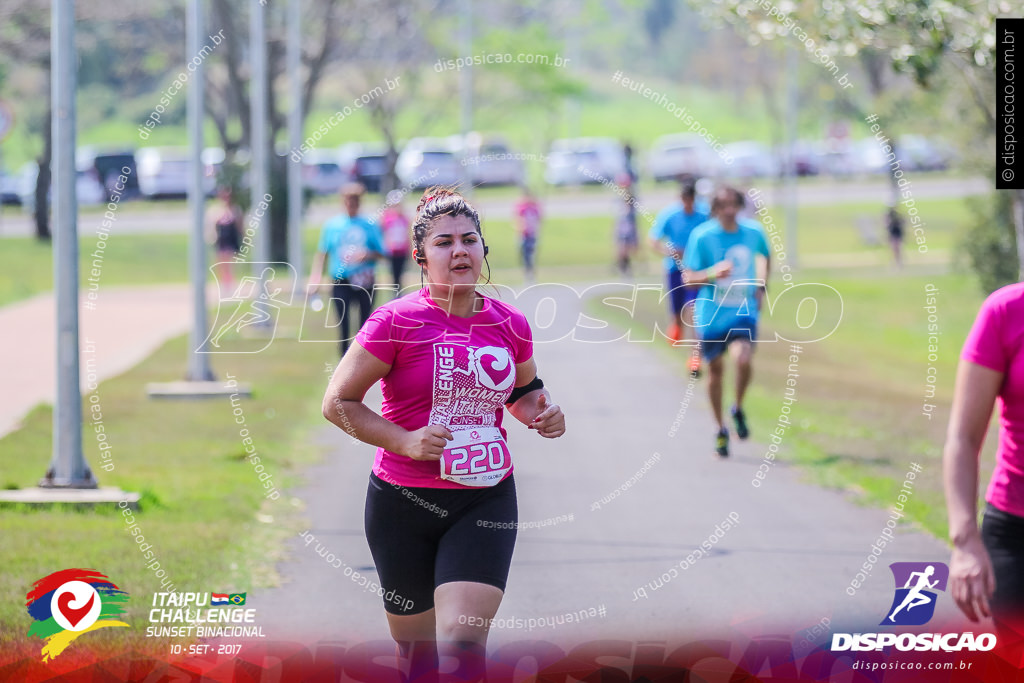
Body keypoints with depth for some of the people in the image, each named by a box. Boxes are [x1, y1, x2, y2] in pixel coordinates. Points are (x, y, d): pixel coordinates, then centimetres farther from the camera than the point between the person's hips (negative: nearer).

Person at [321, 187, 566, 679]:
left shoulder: (511, 325, 3)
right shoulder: (396, 321, -9)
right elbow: (337, 402, -7)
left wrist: (539, 413, 0)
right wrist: (404, 441, -18)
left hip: (486, 501, 1)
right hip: (404, 503, -1)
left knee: (462, 642, -16)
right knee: (415, 644, 10)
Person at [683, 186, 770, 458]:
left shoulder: (753, 232, -3)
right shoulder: (702, 236, -12)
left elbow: (764, 256, 21)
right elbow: (689, 278, -10)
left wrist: (761, 286, 10)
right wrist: (714, 273, -28)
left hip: (743, 311, 1)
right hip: (711, 313, 0)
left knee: (744, 360, -23)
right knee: (715, 370, 9)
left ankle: (738, 409, 5)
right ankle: (721, 430, 28)